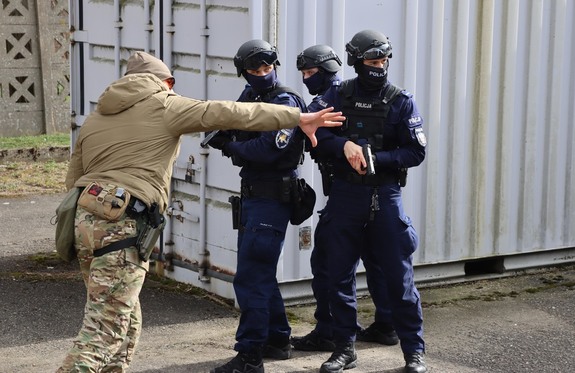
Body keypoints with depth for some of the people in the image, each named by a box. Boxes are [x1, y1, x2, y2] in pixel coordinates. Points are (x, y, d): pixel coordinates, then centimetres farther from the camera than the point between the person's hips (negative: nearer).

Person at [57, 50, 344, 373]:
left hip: (84, 218, 8)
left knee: (126, 322, 18)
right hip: (120, 225, -7)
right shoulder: (163, 105, 2)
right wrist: (299, 117, -2)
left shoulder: (96, 117, 21)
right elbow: (230, 114, -3)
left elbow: (73, 180, 21)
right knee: (105, 328, -8)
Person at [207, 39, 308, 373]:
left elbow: (267, 150, -24)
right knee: (262, 274, 18)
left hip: (271, 200, -9)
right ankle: (278, 341, 30)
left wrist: (229, 145, -12)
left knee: (251, 278, -11)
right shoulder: (253, 98, 13)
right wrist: (225, 138, -16)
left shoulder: (284, 102, -13)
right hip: (253, 196, 9)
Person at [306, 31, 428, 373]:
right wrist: (344, 145, -20)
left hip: (384, 196, -2)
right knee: (340, 275, 6)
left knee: (399, 275, 0)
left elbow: (416, 152, -6)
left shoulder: (401, 101, -2)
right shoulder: (339, 95, 3)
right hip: (344, 195, 2)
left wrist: (376, 158, -19)